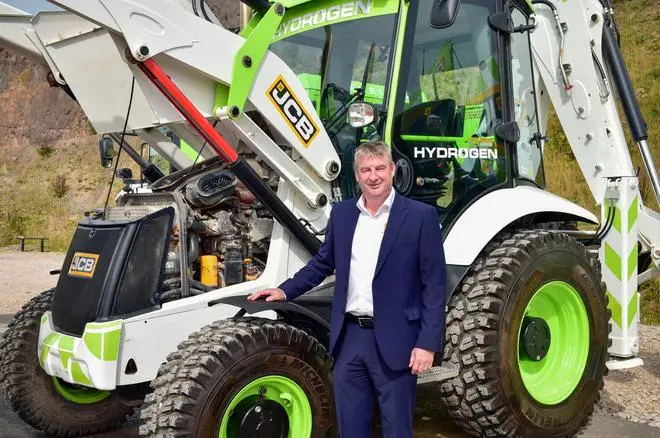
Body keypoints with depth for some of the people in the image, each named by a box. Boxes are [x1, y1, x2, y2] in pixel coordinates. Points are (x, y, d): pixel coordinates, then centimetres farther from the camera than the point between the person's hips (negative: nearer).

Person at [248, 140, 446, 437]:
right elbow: (323, 262, 19)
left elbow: (434, 285, -8)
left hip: (394, 340, -4)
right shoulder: (341, 213, 8)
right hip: (348, 337, 4)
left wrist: (428, 343, -13)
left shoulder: (420, 216, -6)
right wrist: (286, 290, 7)